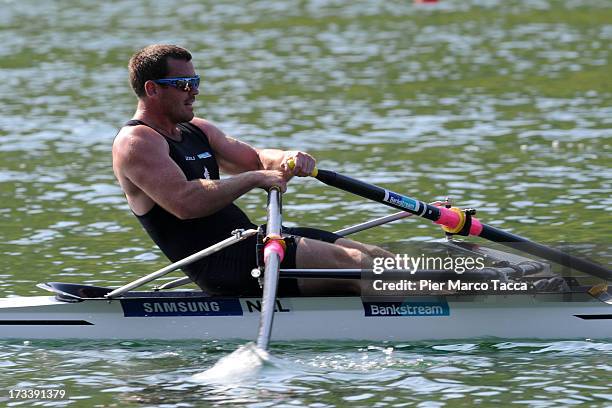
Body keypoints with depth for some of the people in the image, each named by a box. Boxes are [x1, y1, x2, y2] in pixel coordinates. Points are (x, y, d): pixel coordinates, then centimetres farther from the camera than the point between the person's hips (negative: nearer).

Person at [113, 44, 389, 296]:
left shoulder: (196, 130, 22)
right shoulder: (135, 143, -8)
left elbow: (257, 158, 21)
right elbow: (185, 202, -23)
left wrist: (287, 159, -4)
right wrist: (254, 179, -16)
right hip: (220, 263, -9)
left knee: (372, 258, -2)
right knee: (351, 263, -21)